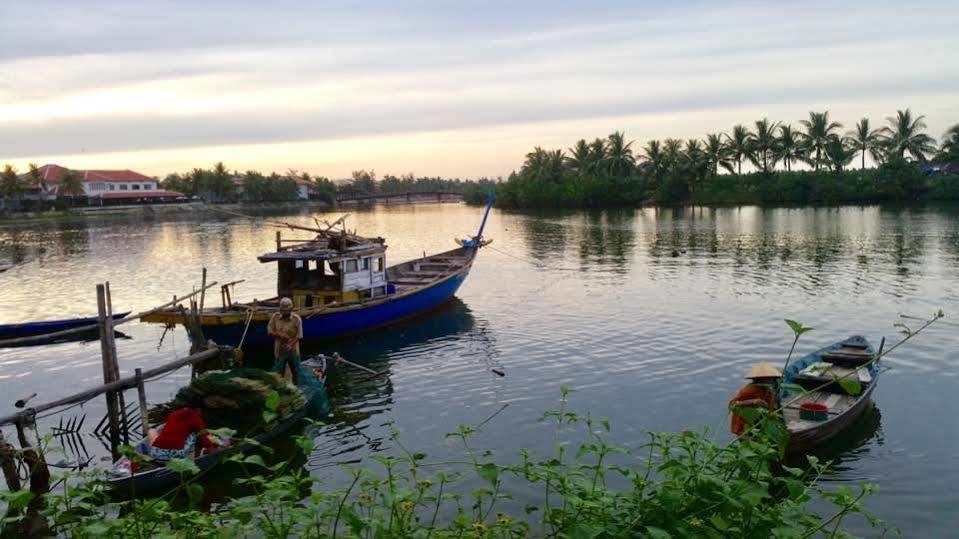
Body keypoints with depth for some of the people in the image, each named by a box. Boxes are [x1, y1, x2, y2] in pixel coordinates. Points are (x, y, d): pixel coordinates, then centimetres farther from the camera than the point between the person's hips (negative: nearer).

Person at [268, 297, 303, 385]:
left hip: (293, 350, -1)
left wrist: (291, 345, -26)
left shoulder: (296, 319, -11)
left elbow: (299, 335, -11)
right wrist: (279, 334, -19)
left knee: (295, 372, 13)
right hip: (280, 350, 1)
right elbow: (270, 331, 0)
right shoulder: (275, 317, -3)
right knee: (277, 373, 5)